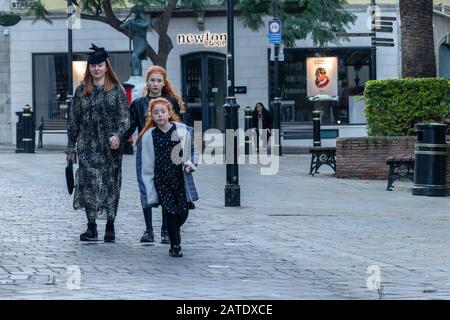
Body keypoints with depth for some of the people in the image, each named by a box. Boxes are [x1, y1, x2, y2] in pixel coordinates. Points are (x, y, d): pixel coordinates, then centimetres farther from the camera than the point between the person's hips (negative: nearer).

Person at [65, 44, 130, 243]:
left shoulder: (117, 90, 3)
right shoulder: (81, 91, 9)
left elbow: (124, 117, -2)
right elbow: (73, 120, 12)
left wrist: (118, 136, -19)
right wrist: (71, 147, 10)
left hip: (110, 145, -1)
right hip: (87, 145, 1)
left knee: (111, 184, 2)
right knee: (89, 183, -9)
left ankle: (110, 227, 11)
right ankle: (91, 227, -8)